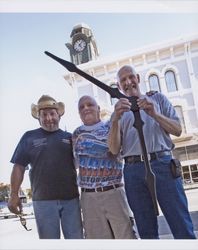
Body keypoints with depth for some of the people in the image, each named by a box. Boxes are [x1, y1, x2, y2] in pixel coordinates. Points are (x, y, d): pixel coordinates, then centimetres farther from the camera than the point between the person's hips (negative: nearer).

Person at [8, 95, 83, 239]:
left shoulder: (69, 137, 9)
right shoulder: (29, 137, 5)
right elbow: (19, 167, 4)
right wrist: (14, 195, -2)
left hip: (71, 198, 2)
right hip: (43, 200, -1)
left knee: (76, 238, 11)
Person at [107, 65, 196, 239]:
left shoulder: (157, 98, 15)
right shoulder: (118, 112, 16)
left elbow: (178, 130, 6)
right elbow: (114, 150, 3)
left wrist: (154, 114, -11)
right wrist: (115, 119, -13)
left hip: (162, 164, -1)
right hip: (133, 171, 2)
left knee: (183, 228, -3)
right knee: (147, 231, 10)